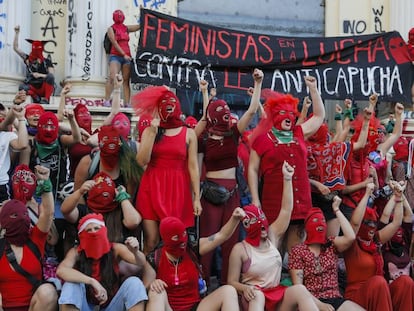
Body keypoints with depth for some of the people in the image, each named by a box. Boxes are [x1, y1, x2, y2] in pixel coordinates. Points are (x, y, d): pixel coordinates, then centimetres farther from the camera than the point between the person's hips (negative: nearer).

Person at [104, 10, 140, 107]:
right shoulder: (111, 29, 4)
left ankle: (127, 103, -4)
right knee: (112, 77, -20)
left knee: (126, 80, -1)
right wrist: (124, 54, -14)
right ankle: (106, 101, -18)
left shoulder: (126, 28, 16)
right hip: (115, 56, -4)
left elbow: (140, 26, 21)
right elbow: (115, 43, -6)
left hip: (127, 57, 4)